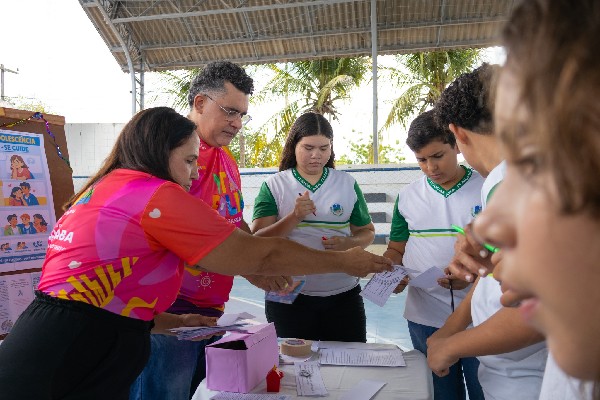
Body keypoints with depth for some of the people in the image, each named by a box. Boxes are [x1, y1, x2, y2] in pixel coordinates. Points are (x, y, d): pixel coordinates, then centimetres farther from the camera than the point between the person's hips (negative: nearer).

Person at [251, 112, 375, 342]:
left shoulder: (347, 184, 5)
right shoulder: (274, 186, -1)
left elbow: (367, 232, 11)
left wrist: (348, 243, -10)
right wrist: (295, 217, -21)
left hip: (343, 294, 2)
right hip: (289, 296, -1)